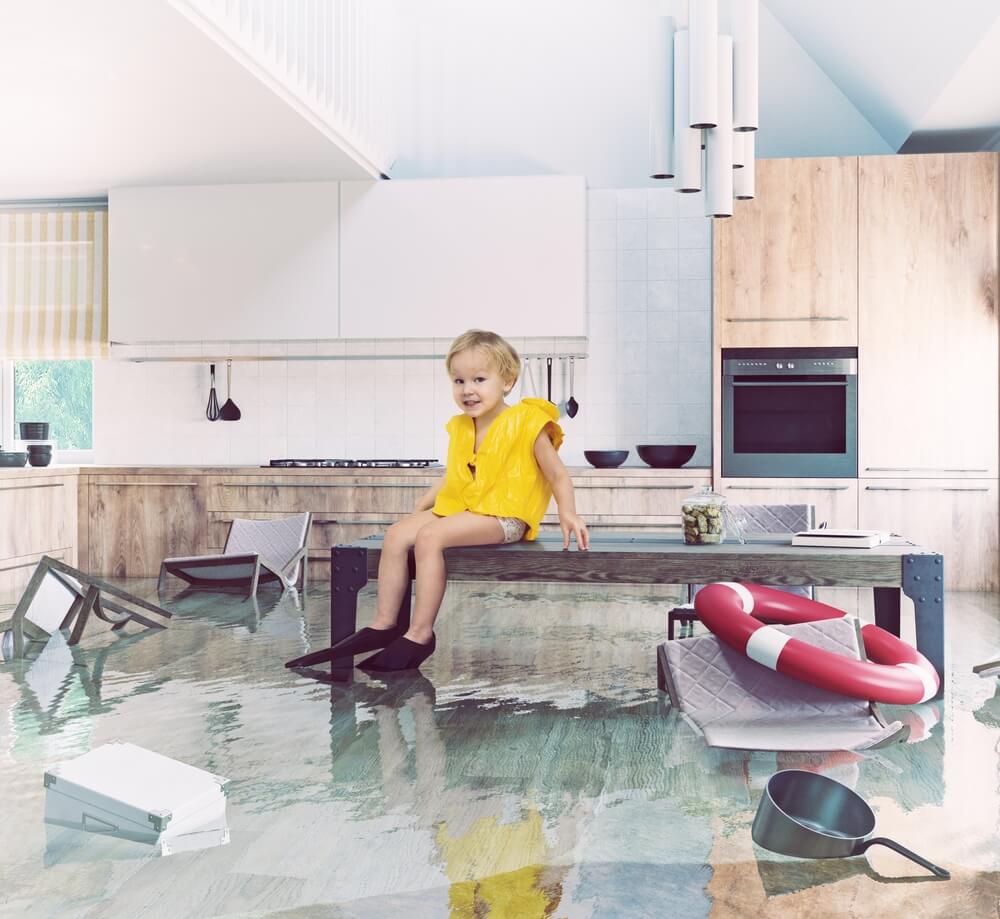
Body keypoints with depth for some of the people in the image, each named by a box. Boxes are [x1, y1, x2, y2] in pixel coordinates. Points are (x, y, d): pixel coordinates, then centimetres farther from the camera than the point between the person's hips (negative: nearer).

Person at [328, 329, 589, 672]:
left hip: (503, 516, -7)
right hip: (458, 507, 8)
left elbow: (558, 475, -4)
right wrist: (419, 507, 16)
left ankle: (420, 634, -22)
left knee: (429, 537, -28)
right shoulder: (460, 429, 15)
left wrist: (568, 515, -19)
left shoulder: (525, 424, -5)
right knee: (396, 535, -11)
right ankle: (385, 624, -6)